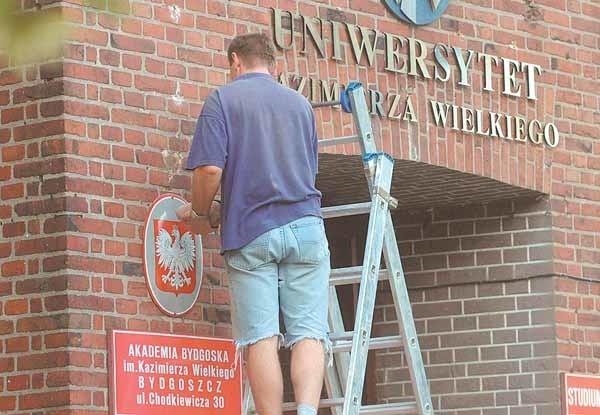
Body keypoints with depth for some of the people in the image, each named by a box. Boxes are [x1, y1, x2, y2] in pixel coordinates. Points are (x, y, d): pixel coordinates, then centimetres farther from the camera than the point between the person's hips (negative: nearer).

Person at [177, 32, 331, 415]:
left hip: (250, 232, -3)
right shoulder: (300, 104, 19)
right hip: (305, 226, 3)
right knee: (309, 332, -3)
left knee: (261, 338, -3)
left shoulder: (223, 99, 3)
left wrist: (202, 215, 10)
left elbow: (210, 170, -9)